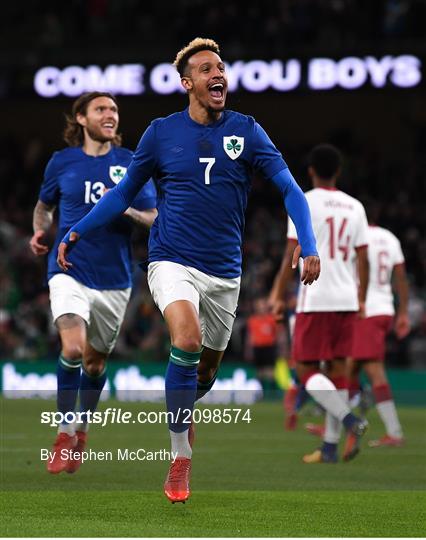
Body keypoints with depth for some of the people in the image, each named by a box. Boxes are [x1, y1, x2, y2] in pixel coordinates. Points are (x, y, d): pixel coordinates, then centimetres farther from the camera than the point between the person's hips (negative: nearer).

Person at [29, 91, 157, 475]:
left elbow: (154, 219, 2)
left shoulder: (131, 164, 3)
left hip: (114, 278, 2)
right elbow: (44, 205, 20)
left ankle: (82, 429, 35)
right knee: (73, 348, -22)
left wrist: (125, 209, -17)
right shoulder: (62, 162, 4)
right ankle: (65, 435, -7)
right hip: (70, 271, -1)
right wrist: (40, 231, 0)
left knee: (95, 361, 11)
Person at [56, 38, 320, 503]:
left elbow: (289, 188, -2)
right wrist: (75, 233, 7)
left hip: (224, 272, 3)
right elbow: (124, 192, 12)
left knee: (207, 366, 12)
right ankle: (180, 458, -21)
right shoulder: (161, 132, 0)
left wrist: (307, 244, -16)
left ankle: (181, 418, 46)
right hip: (172, 261, -3)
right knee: (188, 339, -29)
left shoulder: (246, 131, 1)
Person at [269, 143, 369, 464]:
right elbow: (363, 259, 9)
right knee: (337, 369, 10)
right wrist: (362, 299, 19)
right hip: (347, 300, 5)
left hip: (315, 299, -5)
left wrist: (279, 297, -2)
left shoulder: (303, 203, -5)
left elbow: (292, 256, -8)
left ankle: (351, 421, -20)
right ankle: (330, 447, 8)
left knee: (306, 369, 1)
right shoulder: (354, 207, 9)